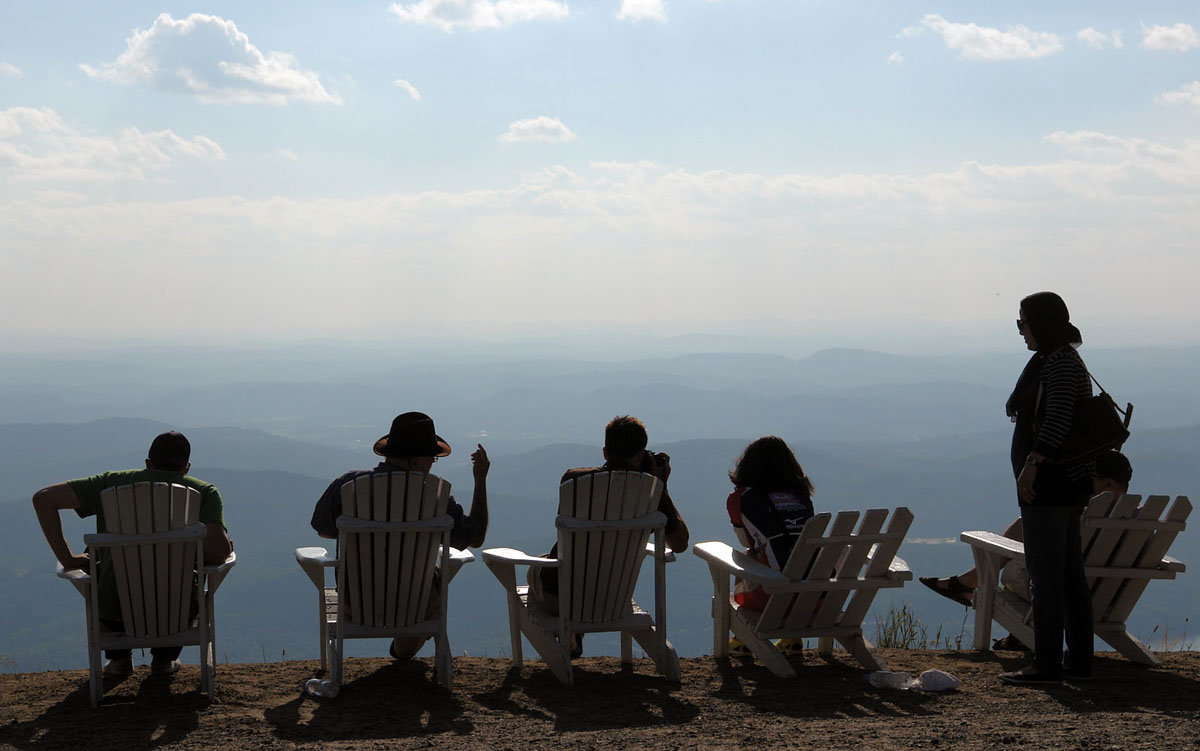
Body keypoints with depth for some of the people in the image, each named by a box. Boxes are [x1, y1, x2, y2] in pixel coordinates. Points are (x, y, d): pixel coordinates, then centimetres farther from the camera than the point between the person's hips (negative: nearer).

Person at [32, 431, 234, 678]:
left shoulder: (113, 482, 6)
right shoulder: (205, 492, 0)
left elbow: (43, 498, 2)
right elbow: (215, 552, -15)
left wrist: (67, 559, 6)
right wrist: (227, 548, 10)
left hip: (114, 614, 1)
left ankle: (119, 656, 32)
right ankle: (165, 657, 30)